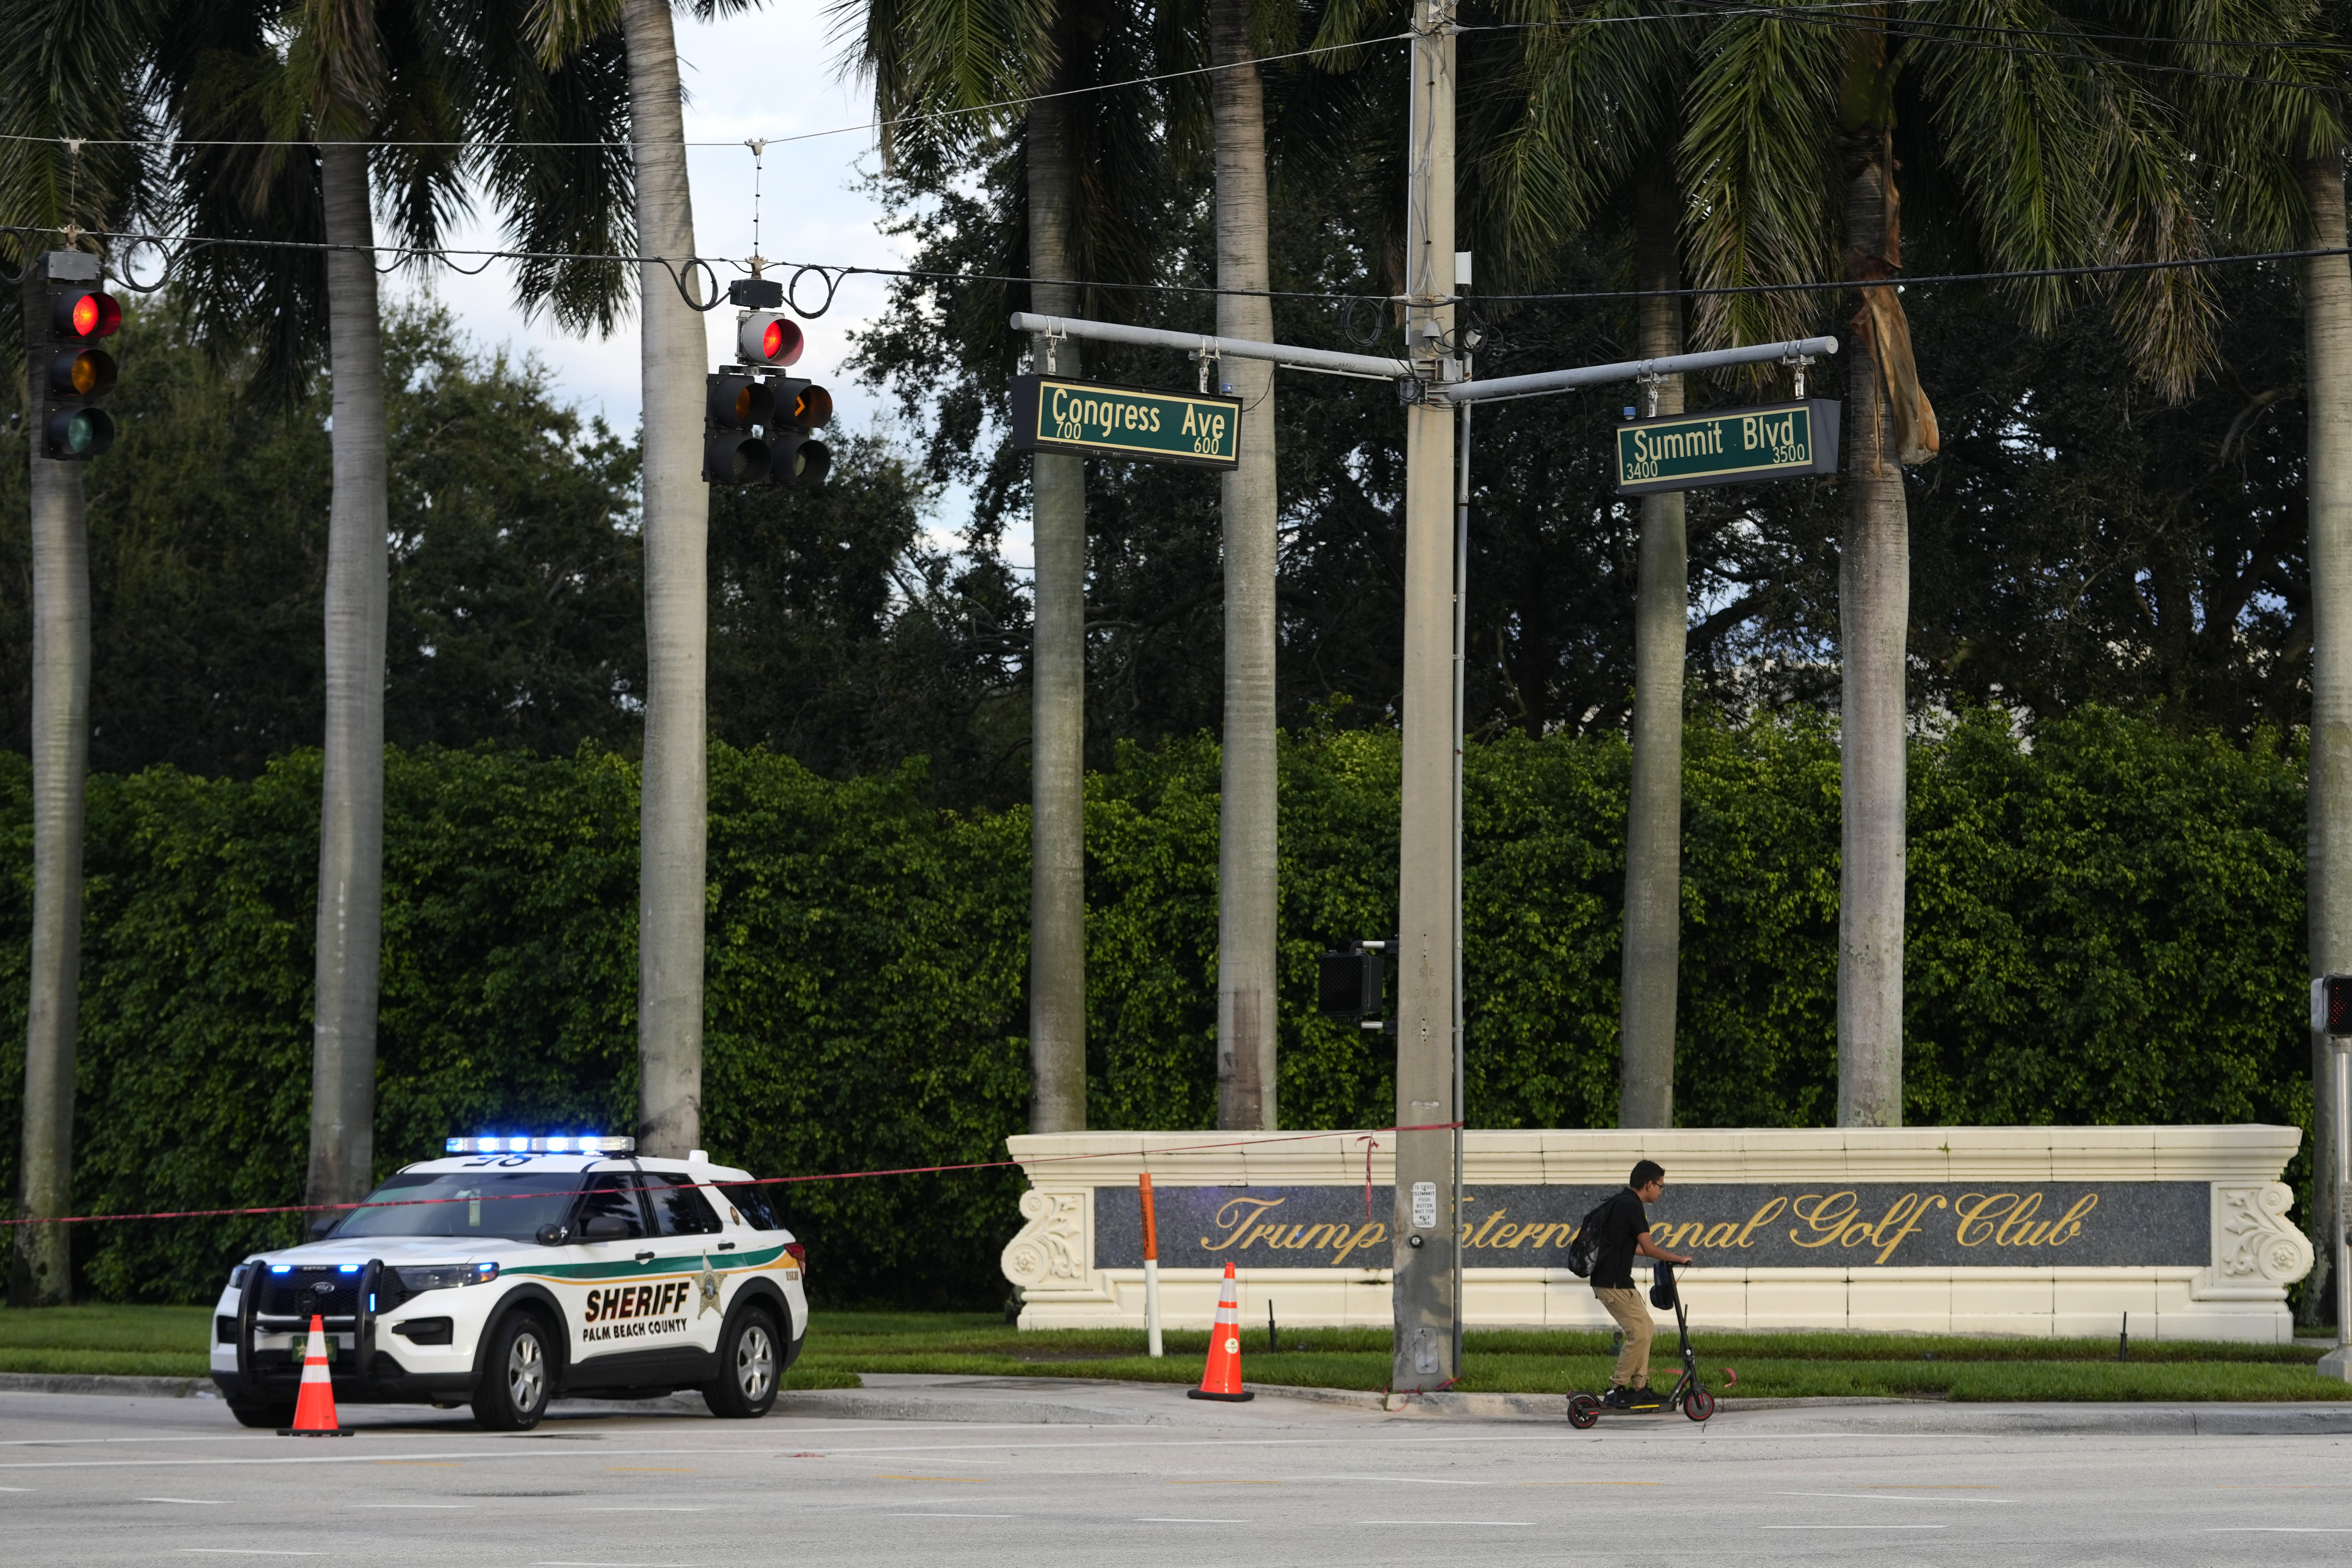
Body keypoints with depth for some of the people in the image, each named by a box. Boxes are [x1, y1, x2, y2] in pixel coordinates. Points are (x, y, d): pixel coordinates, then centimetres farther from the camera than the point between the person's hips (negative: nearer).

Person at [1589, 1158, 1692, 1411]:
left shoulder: (1621, 1203, 16)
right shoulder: (1632, 1207, -16)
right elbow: (1649, 1248, -17)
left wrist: (1661, 1255, 33)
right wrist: (1679, 1259, -5)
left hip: (1615, 1281, 10)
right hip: (1613, 1283, -10)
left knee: (1644, 1327, 15)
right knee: (1639, 1333, -9)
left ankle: (1640, 1388, 16)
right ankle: (1617, 1391, -5)